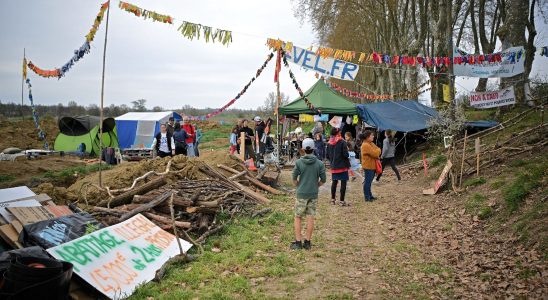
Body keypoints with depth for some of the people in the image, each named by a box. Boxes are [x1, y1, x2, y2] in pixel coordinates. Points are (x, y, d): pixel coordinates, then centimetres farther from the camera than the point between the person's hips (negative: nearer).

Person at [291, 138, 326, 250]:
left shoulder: (299, 162, -9)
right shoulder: (319, 163, -4)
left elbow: (294, 178, -6)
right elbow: (323, 180, -1)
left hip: (301, 194, -2)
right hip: (314, 194, 2)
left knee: (298, 218, 9)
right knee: (310, 218, 8)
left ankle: (298, 242, 9)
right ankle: (307, 242, 14)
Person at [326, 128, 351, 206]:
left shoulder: (329, 143, 3)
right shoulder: (342, 142, -13)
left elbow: (327, 156, 6)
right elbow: (345, 154, -17)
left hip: (334, 166, 6)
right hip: (343, 166, -5)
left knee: (334, 182, 16)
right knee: (343, 182, 0)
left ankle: (333, 199, 22)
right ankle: (341, 201, 0)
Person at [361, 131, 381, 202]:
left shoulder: (370, 143, 14)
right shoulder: (366, 145, -18)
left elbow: (376, 152, 15)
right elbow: (374, 153, -21)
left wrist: (377, 151, -7)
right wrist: (378, 150, -3)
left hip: (372, 166, 10)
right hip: (368, 166, -10)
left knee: (369, 181, 17)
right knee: (367, 182, -4)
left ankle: (369, 195, 25)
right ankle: (367, 197, 0)